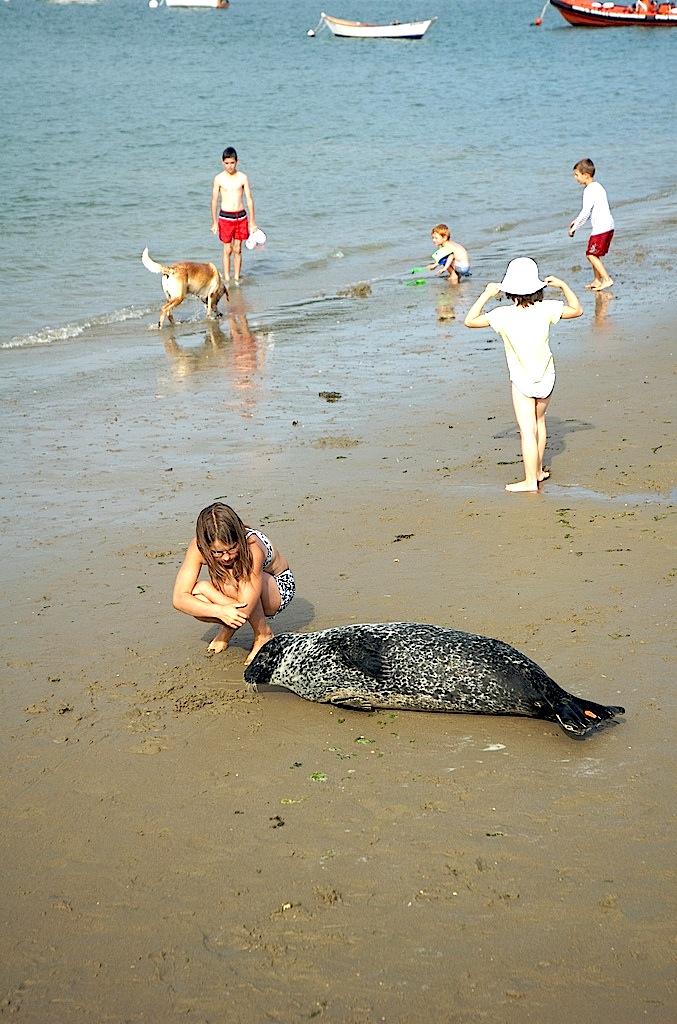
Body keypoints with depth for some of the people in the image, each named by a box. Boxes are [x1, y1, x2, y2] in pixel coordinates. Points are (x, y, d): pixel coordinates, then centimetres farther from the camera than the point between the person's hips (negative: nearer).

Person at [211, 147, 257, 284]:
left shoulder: (243, 178, 0)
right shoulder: (219, 179, -2)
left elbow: (249, 200, 4)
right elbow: (214, 201, 3)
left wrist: (252, 222, 2)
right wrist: (214, 222, 1)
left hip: (241, 216, 1)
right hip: (225, 217, -1)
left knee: (237, 249, 5)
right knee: (227, 250, 0)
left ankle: (237, 278, 13)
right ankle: (226, 279, 6)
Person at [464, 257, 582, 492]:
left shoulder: (504, 315, -16)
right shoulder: (546, 309, -9)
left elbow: (470, 320, -7)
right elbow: (576, 310, 5)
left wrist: (486, 295, -1)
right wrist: (563, 286, 11)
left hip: (522, 380, -4)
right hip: (546, 377, 4)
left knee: (527, 430, -3)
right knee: (539, 420, 24)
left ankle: (530, 480, -2)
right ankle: (538, 471, 34)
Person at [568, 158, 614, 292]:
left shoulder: (589, 190, -15)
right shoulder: (597, 186, 16)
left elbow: (585, 212, -19)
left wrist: (574, 228, -11)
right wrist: (577, 221, 23)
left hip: (601, 227, -10)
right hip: (608, 225, 10)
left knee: (591, 255, -6)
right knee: (594, 254, 18)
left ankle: (606, 279, -9)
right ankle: (597, 280, 22)